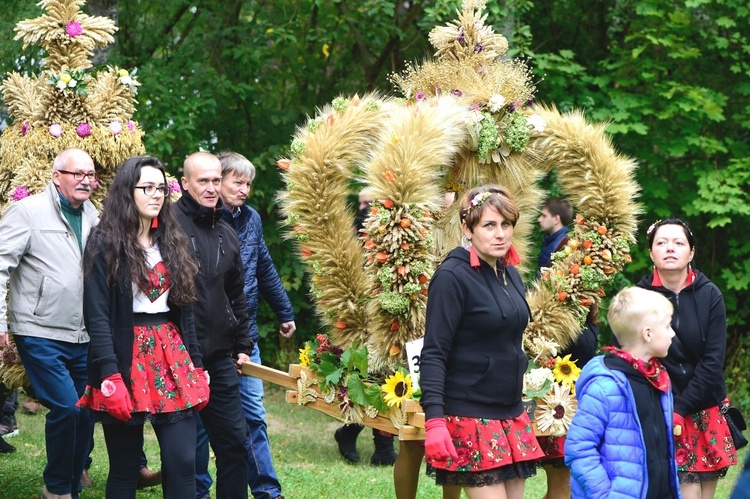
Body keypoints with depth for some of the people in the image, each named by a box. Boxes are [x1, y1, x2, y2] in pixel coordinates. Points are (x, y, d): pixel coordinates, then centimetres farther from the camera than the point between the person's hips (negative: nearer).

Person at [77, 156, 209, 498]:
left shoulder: (171, 242, 14)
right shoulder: (105, 243, -4)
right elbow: (96, 315, -10)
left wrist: (196, 367, 9)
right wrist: (110, 377, -19)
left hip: (173, 357, 5)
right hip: (127, 359, -5)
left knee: (183, 463, -3)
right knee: (125, 469, 1)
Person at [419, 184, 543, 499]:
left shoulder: (510, 274, 12)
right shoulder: (453, 277, -12)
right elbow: (434, 354, -16)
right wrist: (434, 420, -24)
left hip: (511, 416, 8)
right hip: (470, 418, -8)